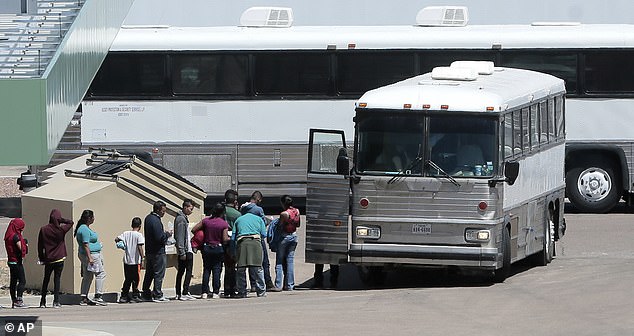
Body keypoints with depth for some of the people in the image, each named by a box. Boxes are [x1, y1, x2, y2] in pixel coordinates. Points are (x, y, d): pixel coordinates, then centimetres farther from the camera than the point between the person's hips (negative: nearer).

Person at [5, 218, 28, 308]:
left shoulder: (8, 236, 11)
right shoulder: (15, 236, -17)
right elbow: (21, 248, -17)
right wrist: (25, 245, 1)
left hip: (11, 261, 9)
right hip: (17, 262, -9)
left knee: (13, 281, 10)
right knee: (22, 281, -7)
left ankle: (14, 301, 13)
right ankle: (19, 300, -13)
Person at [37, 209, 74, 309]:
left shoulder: (43, 230, -4)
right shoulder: (61, 230, -9)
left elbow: (40, 246, 0)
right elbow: (71, 222, 8)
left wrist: (41, 258, 9)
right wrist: (61, 220, -3)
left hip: (48, 259, 2)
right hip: (59, 259, -2)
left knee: (46, 280, 14)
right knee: (57, 279, 3)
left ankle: (43, 302, 15)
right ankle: (56, 302, -4)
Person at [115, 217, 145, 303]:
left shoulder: (126, 233, 5)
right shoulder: (139, 235, -10)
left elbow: (116, 239, 3)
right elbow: (140, 247, -17)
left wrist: (121, 244, 22)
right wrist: (142, 258, -14)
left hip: (126, 261, 5)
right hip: (135, 261, -5)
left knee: (127, 280, 12)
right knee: (135, 279, 3)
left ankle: (124, 296, 12)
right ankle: (135, 296, 3)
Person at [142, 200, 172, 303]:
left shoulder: (148, 218, 11)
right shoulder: (155, 221, -20)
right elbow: (159, 238, -25)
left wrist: (164, 234, 10)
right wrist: (167, 234, -7)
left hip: (149, 251, 10)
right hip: (158, 252, -10)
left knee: (149, 274, 15)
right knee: (159, 274, -3)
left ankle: (146, 294, 20)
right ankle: (157, 295, -2)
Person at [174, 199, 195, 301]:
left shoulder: (183, 218, 17)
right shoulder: (181, 219, -14)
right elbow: (180, 237, -19)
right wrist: (182, 252, -21)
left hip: (182, 250, 10)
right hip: (186, 250, -10)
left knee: (181, 271, 11)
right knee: (189, 271, -9)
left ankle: (178, 294, 13)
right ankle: (185, 293, -14)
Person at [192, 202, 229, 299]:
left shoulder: (206, 221, -2)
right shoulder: (224, 224, -9)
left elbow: (193, 230, 0)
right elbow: (225, 239, -11)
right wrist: (230, 238, 10)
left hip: (206, 248, 2)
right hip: (218, 249, -2)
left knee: (206, 270, 8)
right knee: (217, 270, 3)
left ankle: (205, 292, 4)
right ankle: (215, 292, -1)